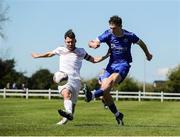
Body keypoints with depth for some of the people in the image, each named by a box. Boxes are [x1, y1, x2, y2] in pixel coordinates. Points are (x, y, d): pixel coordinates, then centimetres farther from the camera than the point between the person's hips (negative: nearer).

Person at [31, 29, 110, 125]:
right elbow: (49, 54, 32)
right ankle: (68, 113, -53)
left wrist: (105, 56, 5)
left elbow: (94, 60, 19)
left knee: (72, 104, -7)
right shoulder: (61, 50, 14)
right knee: (66, 93, -32)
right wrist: (37, 55, 44)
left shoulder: (81, 52, 13)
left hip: (75, 80, 2)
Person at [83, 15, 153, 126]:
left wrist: (148, 54, 30)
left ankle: (92, 95, -51)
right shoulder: (108, 34, -6)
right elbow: (91, 42, -4)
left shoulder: (129, 36, -9)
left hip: (123, 64, -3)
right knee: (104, 90, -11)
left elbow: (141, 43, 13)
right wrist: (93, 44, -31)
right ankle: (117, 115, 5)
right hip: (112, 64, 3)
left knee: (112, 79, -34)